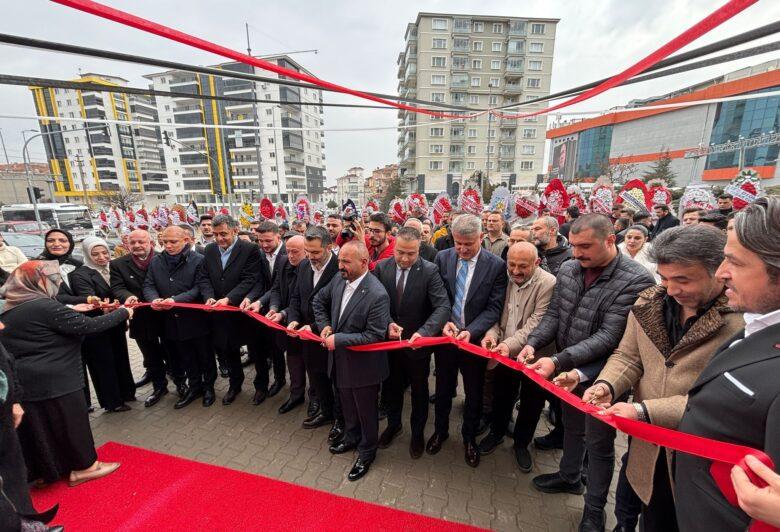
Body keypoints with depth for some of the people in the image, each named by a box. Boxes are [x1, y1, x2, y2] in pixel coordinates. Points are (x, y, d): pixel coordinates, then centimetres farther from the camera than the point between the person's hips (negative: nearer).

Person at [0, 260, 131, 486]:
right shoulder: (44, 306, -21)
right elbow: (88, 326, -21)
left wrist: (74, 311, 15)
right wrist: (122, 312, -12)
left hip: (25, 381, 9)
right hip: (54, 380, -9)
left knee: (39, 425, 20)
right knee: (70, 421, 7)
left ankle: (46, 470, 35)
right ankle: (83, 467, 22)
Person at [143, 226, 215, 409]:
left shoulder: (198, 260, -12)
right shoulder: (156, 261, 5)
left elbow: (199, 288, -17)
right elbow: (148, 285, 5)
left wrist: (175, 300, -28)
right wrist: (153, 299, -17)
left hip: (196, 318, -5)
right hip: (172, 321, 5)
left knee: (205, 356, 11)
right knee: (186, 358, 19)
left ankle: (208, 386, 31)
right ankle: (194, 386, 37)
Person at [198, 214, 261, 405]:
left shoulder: (250, 249, -14)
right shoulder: (210, 249, 5)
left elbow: (249, 280, -19)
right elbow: (203, 277, 4)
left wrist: (228, 299, -26)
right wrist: (209, 297, -13)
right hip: (220, 313, 5)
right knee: (228, 349, 19)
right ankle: (235, 383, 40)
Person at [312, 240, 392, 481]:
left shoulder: (377, 295, -29)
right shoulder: (339, 279, -8)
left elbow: (375, 335, -26)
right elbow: (318, 301, 10)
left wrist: (338, 339, -24)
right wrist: (325, 325, -4)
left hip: (363, 364, -6)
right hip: (341, 360, 7)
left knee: (366, 411, 18)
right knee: (347, 405, 29)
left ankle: (366, 453, 43)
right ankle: (351, 438, 55)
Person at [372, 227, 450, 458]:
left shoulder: (430, 271, -19)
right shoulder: (381, 267, -9)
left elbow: (443, 307, -25)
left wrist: (423, 332, -40)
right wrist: (387, 324, -20)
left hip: (417, 341, -2)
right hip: (389, 339, 3)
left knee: (419, 389, 19)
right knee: (392, 385, 23)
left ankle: (418, 432, 44)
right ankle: (393, 424, 50)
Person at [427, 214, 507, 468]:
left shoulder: (496, 265, -12)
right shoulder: (442, 258, -6)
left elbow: (494, 307, -12)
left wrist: (471, 331, -23)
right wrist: (444, 322, -18)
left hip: (475, 338, -1)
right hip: (445, 335, 2)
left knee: (474, 392, 17)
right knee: (443, 387, 20)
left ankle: (469, 437, 42)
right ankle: (440, 430, 45)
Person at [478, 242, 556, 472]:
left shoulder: (548, 284, -21)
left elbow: (536, 323, -25)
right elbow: (497, 313, 2)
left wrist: (510, 343, -35)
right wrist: (492, 332, -17)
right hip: (505, 354, 4)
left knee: (530, 404, 18)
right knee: (501, 397, 22)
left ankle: (522, 443, 44)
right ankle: (496, 432, 48)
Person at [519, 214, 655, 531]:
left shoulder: (636, 280, -22)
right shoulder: (567, 270, -4)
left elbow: (609, 336, -26)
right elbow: (553, 315, 1)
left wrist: (558, 360, -31)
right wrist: (533, 343, -16)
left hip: (600, 376, -5)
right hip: (568, 369, 5)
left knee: (598, 443, 14)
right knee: (571, 426, 26)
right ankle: (569, 477, 51)